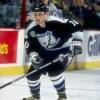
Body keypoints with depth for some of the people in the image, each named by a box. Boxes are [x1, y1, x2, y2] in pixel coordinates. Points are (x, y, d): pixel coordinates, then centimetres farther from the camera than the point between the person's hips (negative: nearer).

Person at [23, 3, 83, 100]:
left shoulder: (56, 22, -29)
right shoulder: (31, 29, -14)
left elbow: (76, 27, -23)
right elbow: (29, 48, -8)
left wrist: (77, 42, -29)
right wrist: (33, 57, -26)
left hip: (62, 50, -5)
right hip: (45, 52, 6)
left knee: (54, 71, -27)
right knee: (32, 73, 1)